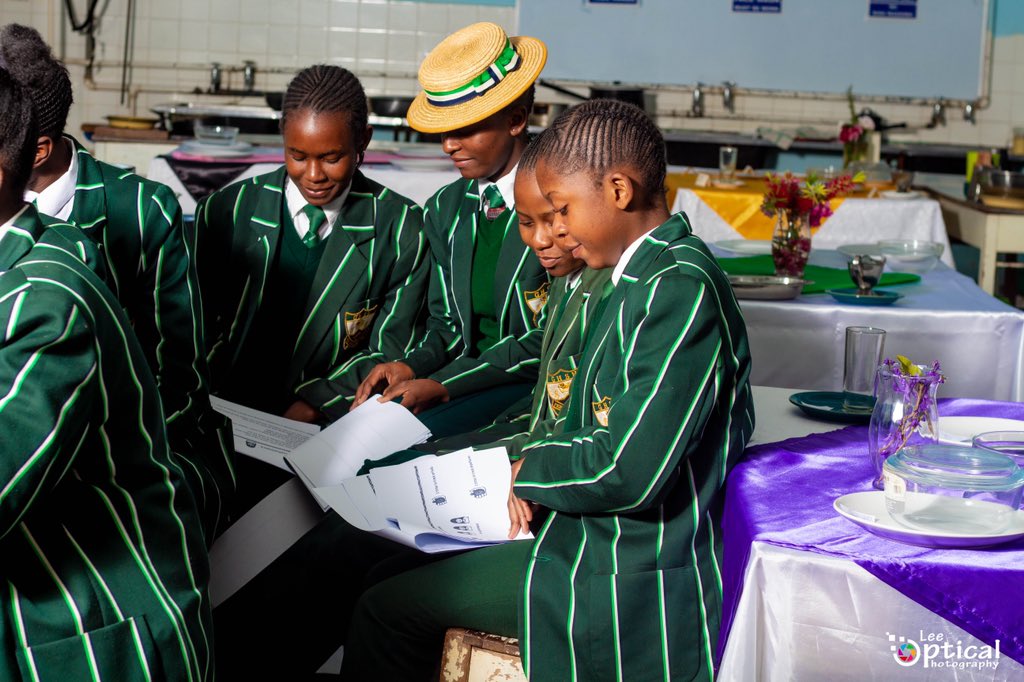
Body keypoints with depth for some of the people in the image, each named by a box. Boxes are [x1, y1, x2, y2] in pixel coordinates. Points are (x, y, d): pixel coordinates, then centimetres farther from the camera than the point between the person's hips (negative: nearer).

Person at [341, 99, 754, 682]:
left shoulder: (681, 290, -23)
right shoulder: (656, 273, 9)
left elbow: (630, 470, -28)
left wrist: (532, 469, -10)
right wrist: (543, 476, 1)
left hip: (630, 582, -10)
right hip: (604, 535, 10)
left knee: (388, 609, -6)